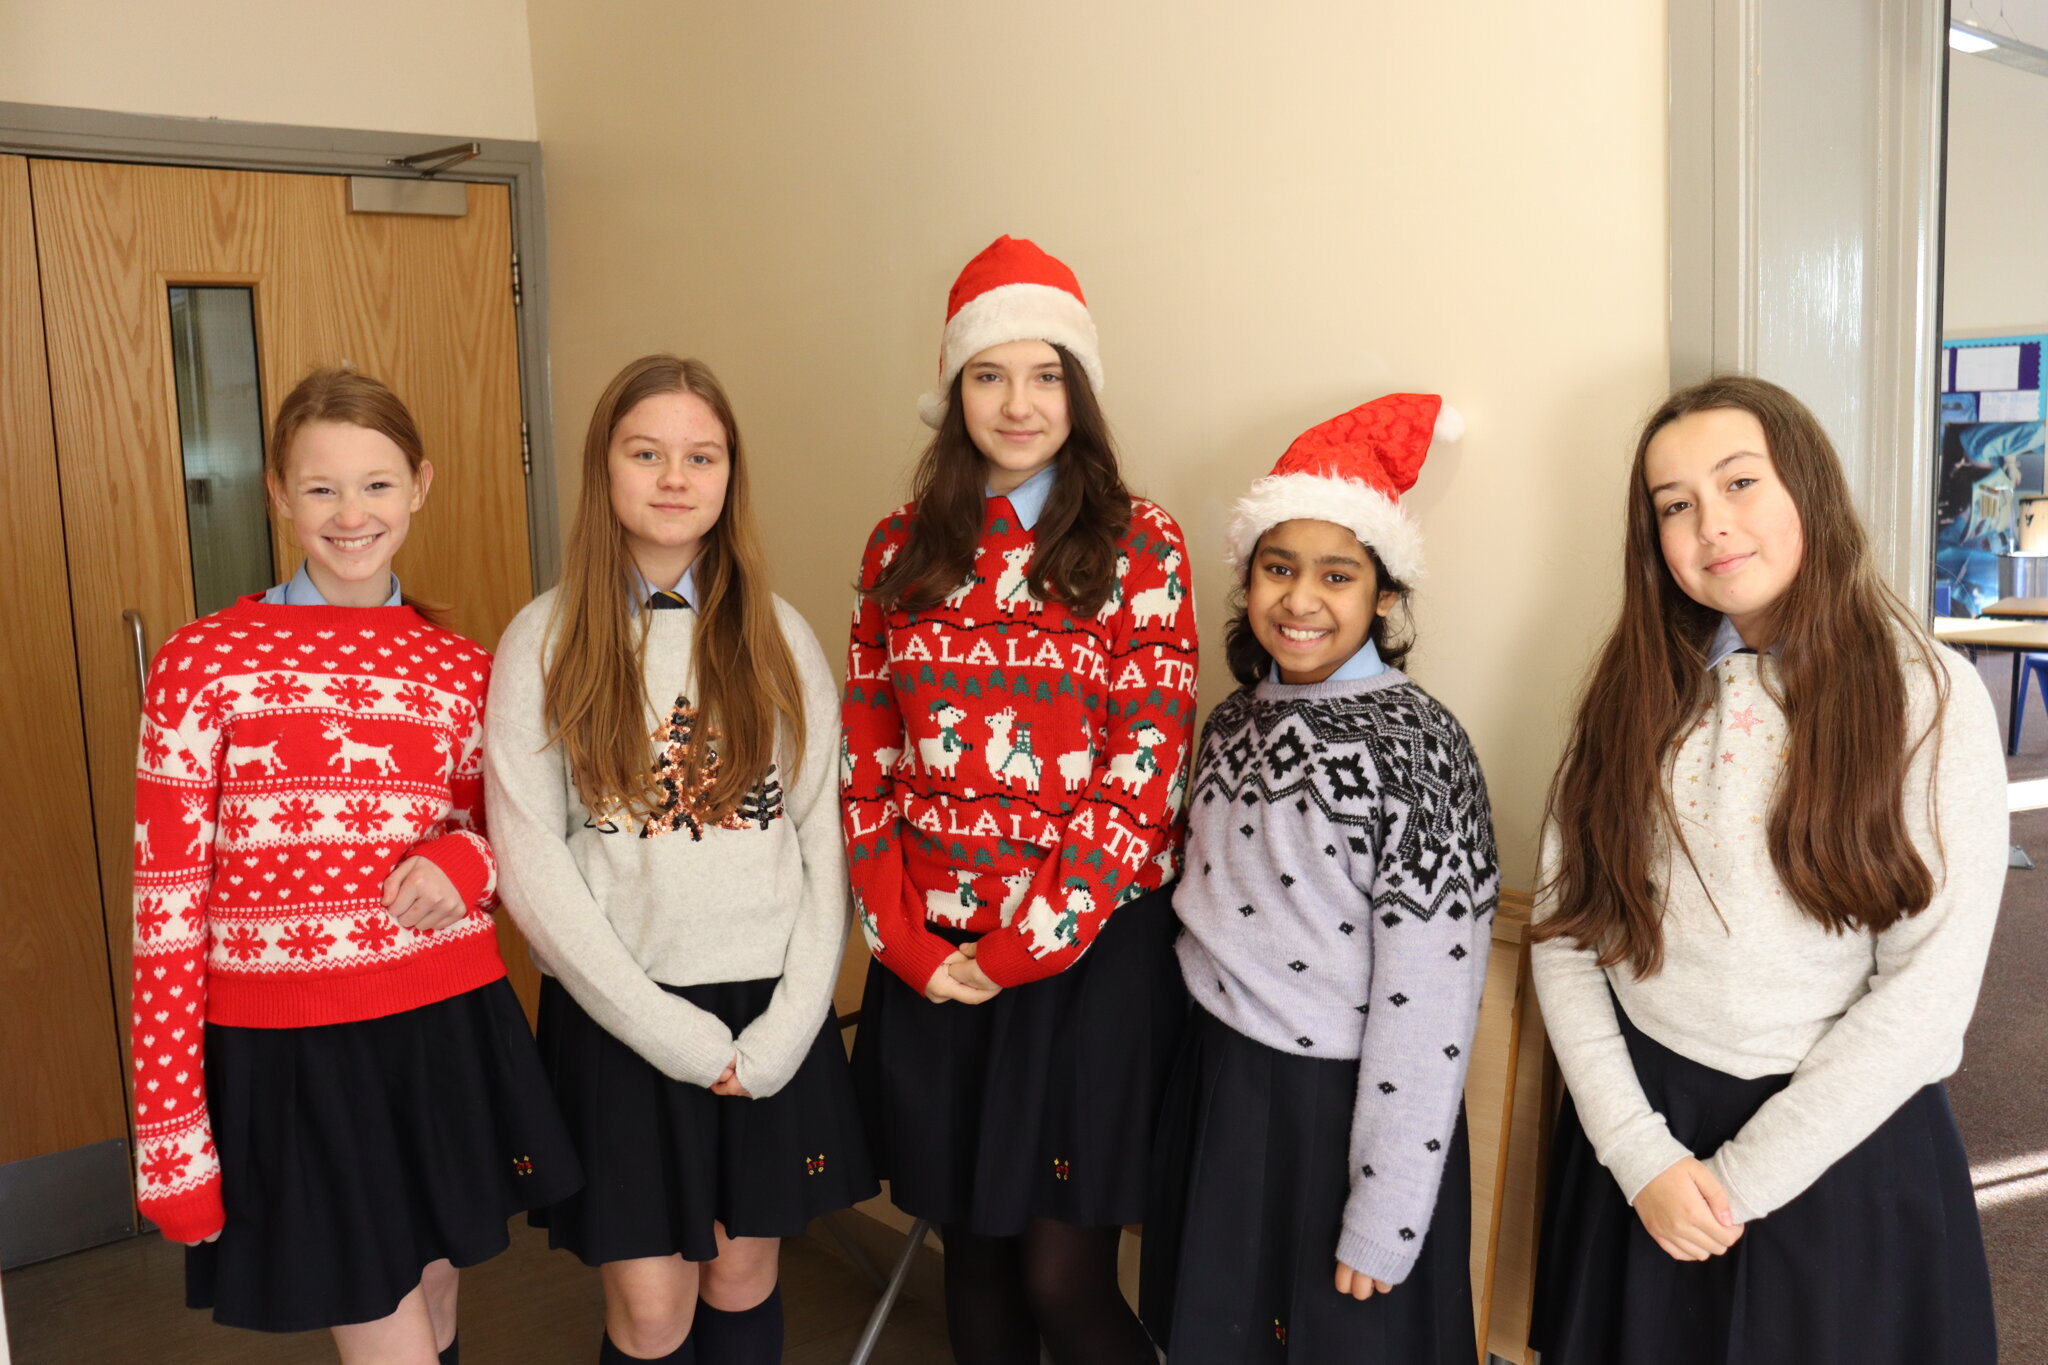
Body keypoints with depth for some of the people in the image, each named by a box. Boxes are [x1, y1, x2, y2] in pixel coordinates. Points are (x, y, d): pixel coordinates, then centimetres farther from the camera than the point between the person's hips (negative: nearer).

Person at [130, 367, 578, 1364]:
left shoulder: (459, 670, 4)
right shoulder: (203, 663, -6)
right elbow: (165, 904, -6)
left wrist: (467, 861, -9)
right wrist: (170, 1136, -7)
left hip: (446, 1031, 3)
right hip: (284, 1056, -3)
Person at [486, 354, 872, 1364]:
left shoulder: (778, 637, 3)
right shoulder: (545, 640, -3)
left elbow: (824, 839, 1)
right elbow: (531, 863, -7)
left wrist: (784, 1029, -8)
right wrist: (673, 1031, -12)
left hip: (772, 1015, 2)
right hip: (619, 1020, -1)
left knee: (742, 1281, 13)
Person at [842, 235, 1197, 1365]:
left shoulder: (1139, 544, -3)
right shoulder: (901, 547, 7)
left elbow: (1143, 769, -9)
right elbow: (866, 759, 5)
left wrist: (1020, 948, -11)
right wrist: (904, 937, -4)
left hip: (1089, 943, -3)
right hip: (929, 956, 4)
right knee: (973, 1250, 16)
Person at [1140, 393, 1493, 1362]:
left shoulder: (1413, 747, -18)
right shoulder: (1233, 724, 2)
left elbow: (1426, 1004, -19)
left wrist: (1381, 1230, -17)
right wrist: (1200, 1089, 11)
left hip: (1344, 1110, -6)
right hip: (1213, 1095, 6)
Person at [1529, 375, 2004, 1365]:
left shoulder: (1929, 699, -11)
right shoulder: (1635, 693, -1)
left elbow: (1926, 995, -14)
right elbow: (1566, 930, -3)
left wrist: (1740, 1177, -13)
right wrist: (1641, 1152, -12)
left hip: (1842, 1147, -3)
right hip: (1641, 1126, 3)